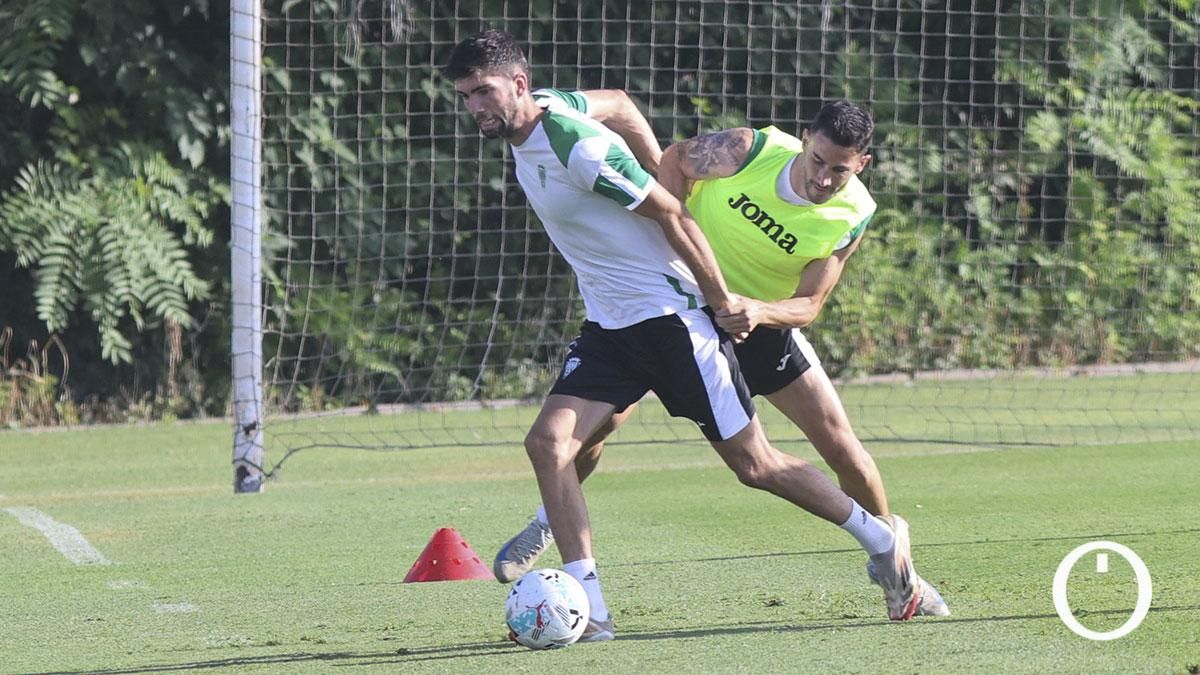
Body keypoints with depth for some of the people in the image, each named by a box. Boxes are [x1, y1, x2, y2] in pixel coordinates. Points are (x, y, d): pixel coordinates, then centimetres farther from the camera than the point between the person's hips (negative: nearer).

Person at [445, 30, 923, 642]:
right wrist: (659, 169, 23)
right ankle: (589, 610, -11)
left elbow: (671, 214, -19)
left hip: (669, 314, -8)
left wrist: (719, 299, -11)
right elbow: (619, 103, 20)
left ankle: (882, 540, 21)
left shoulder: (580, 151, -25)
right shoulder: (544, 107, 1)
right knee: (548, 441, -12)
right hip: (607, 325, 8)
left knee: (753, 463, 0)